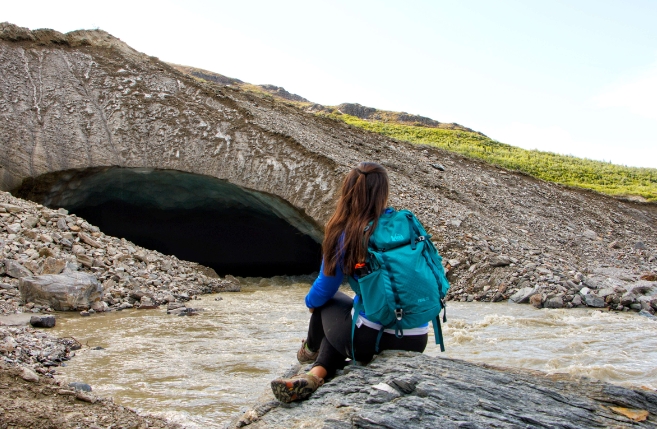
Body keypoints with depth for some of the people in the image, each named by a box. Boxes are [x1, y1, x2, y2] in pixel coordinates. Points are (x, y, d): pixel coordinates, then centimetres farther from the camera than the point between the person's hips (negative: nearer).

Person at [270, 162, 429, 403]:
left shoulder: (345, 235, -11)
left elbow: (324, 291, 1)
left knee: (326, 303, 23)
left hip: (373, 342, -4)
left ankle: (312, 348, 47)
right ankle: (317, 374, 9)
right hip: (417, 343, 4)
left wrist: (310, 301, 25)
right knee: (347, 313, 28)